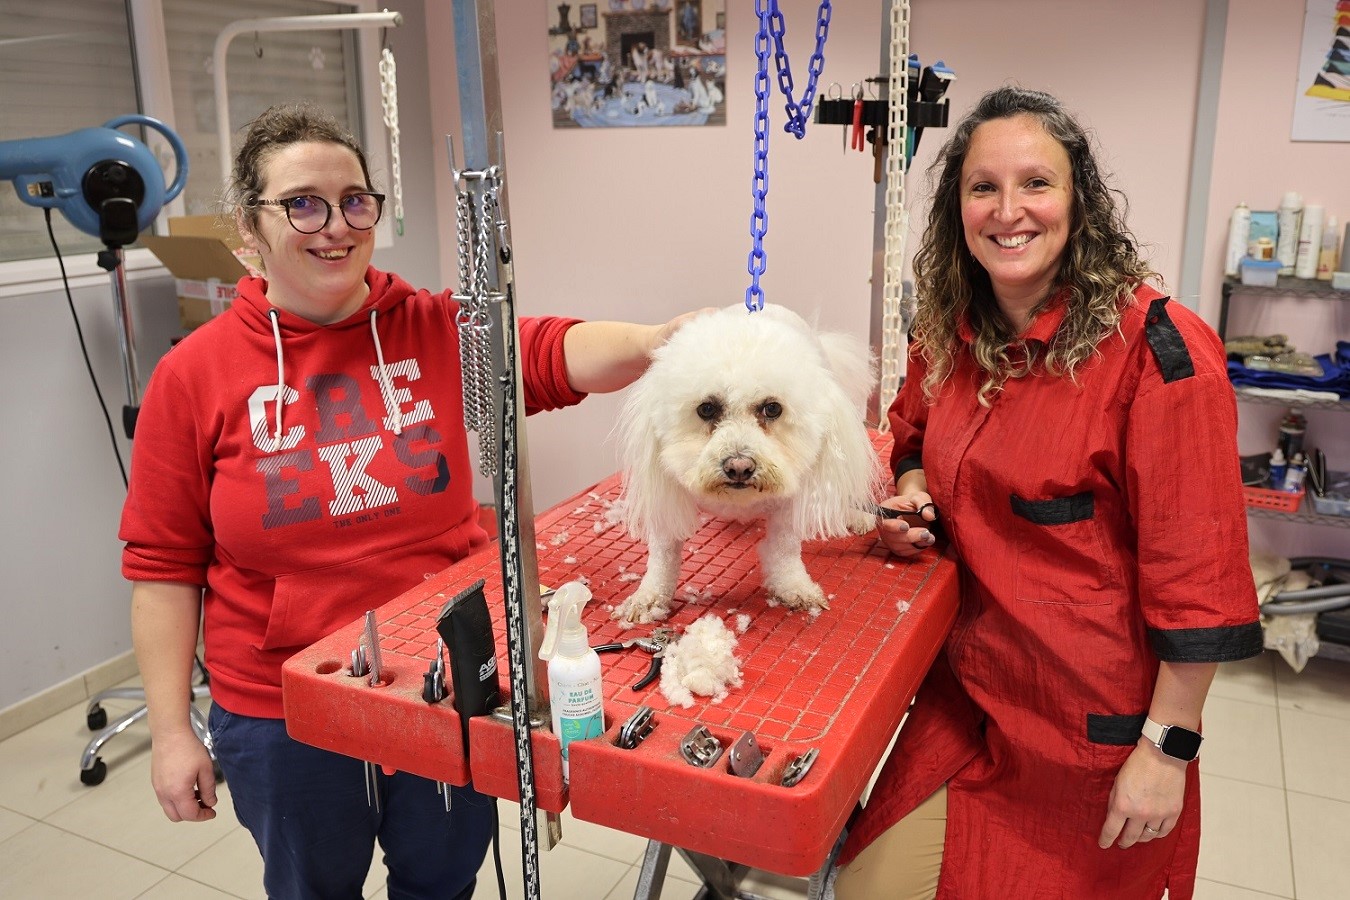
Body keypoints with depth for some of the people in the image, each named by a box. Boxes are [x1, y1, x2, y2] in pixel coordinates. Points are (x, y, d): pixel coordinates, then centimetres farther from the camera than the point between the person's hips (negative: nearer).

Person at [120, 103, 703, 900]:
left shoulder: (436, 329, -6)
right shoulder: (194, 375, -8)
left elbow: (553, 354, -23)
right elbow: (164, 564, -5)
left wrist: (650, 342, -43)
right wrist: (171, 729, -4)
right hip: (281, 712, 0)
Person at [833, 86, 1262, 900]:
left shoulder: (1157, 349, -19)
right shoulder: (948, 334, 0)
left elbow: (1198, 571, -17)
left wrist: (1167, 747, -14)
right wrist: (911, 491, -1)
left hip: (1097, 729, -5)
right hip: (968, 693, 6)